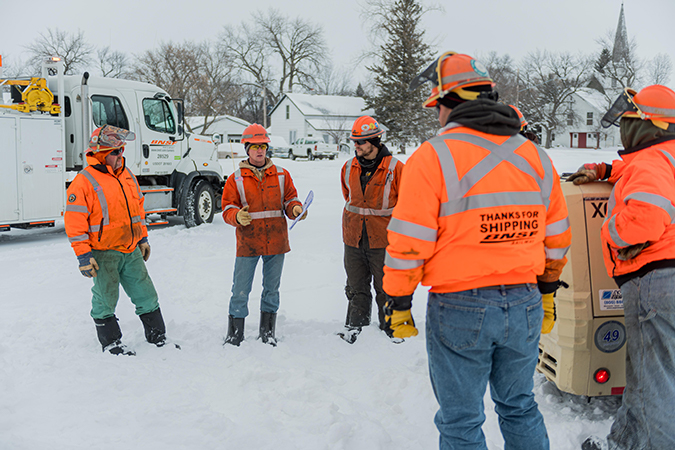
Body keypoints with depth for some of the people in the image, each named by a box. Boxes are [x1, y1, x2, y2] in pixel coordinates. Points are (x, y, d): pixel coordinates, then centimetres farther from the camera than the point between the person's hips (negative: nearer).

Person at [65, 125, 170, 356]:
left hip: (131, 250, 6)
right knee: (105, 300, 6)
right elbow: (75, 222, -14)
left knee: (146, 295, 11)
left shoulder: (127, 175, 9)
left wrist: (143, 238, 19)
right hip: (103, 254, -6)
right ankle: (111, 342, 22)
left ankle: (158, 337, 23)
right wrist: (83, 255, -16)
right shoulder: (84, 182, -13)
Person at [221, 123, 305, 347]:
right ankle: (235, 334, 13)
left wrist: (296, 209, -13)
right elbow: (228, 209, 0)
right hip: (248, 243, -2)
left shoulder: (281, 175, 7)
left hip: (276, 242, 2)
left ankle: (268, 332, 28)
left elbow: (290, 199, 10)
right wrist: (238, 216, -22)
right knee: (240, 291, -1)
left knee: (272, 289, 13)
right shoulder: (236, 179, 2)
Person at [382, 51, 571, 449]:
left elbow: (408, 244, -13)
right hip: (524, 306, 5)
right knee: (520, 408, 23)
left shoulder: (434, 157, -11)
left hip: (460, 310, -5)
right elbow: (557, 238, 13)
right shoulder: (536, 158, 6)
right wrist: (547, 293, 25)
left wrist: (398, 303, -2)